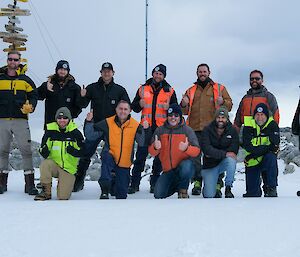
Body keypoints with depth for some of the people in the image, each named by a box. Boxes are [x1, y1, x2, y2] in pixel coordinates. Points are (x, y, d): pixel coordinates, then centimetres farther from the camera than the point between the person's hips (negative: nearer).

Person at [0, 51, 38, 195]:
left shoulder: (25, 80, 8)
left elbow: (33, 96, 8)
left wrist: (30, 106, -11)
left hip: (20, 120, -2)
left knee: (26, 150, -7)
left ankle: (30, 183, -2)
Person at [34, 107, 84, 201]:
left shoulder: (75, 133, -5)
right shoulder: (50, 131, -2)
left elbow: (83, 151, -3)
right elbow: (43, 149, 5)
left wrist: (74, 151, -24)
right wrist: (44, 152, -19)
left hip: (69, 168, -1)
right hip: (54, 164, 1)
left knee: (63, 197, -10)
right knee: (45, 164, -35)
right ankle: (46, 192, -15)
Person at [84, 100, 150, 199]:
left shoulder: (135, 126, -5)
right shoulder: (107, 123, -5)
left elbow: (143, 143, -14)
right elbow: (90, 136, -4)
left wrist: (145, 130, -29)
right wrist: (89, 122, -18)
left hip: (124, 165, 1)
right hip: (110, 159, -1)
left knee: (121, 195, 8)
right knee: (106, 156, -38)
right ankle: (105, 190, -34)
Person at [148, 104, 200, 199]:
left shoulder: (187, 130, -3)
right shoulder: (160, 130, 4)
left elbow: (197, 151, -10)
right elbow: (152, 152, 0)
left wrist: (186, 148, -32)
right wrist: (155, 147, -24)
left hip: (185, 163, -3)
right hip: (168, 170, 3)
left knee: (185, 167, -38)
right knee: (158, 195, -13)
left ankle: (183, 189, -6)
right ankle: (175, 186, 22)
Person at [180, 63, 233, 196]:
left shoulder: (219, 88, 13)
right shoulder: (191, 91, 19)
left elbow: (229, 104, 8)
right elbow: (185, 111, 17)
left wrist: (222, 102, -14)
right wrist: (184, 105, -6)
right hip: (195, 129, 3)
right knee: (195, 156, 1)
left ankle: (217, 185, -2)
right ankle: (197, 183, 7)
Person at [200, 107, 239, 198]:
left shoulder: (232, 131, -4)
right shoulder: (207, 130, -8)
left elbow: (234, 150, -12)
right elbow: (206, 149, -21)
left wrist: (214, 154, -17)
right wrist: (224, 154, -30)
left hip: (225, 163, 1)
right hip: (210, 165, -1)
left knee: (231, 160, -35)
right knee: (209, 195, -12)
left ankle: (228, 189, -19)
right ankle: (208, 184, 26)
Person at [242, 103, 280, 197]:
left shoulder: (272, 124, -5)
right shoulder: (249, 126, -5)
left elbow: (275, 144, -18)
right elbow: (247, 146, -16)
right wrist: (267, 148, -25)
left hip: (267, 159, 0)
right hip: (252, 162, 0)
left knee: (271, 157, -37)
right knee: (252, 193, -5)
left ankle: (270, 188, -22)